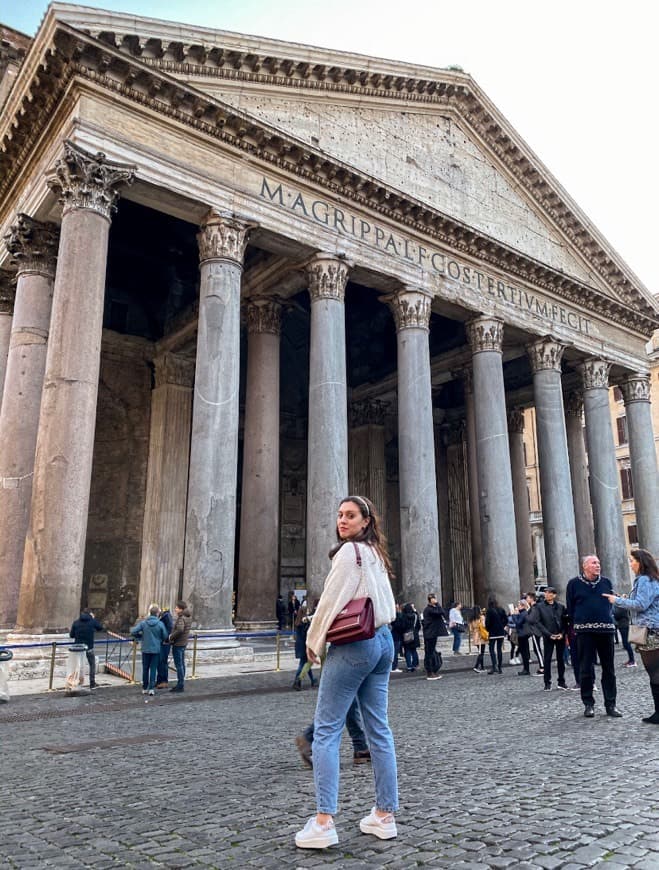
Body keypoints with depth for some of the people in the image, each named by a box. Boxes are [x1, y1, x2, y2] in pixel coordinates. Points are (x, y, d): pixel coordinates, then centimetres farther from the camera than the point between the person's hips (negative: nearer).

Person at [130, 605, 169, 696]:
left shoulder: (143, 623, -7)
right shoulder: (160, 624, -10)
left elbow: (133, 631, -11)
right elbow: (165, 636, -3)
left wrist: (140, 636, 8)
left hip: (145, 649, 1)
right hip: (156, 650, -1)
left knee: (145, 669, 13)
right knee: (153, 669, 5)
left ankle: (144, 688, 20)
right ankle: (151, 688, 2)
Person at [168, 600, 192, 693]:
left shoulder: (181, 618, -21)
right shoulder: (188, 616, 7)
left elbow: (180, 630, -36)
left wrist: (171, 637, -23)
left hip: (178, 644, -10)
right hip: (184, 643, 10)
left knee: (179, 665, -3)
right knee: (182, 664, 16)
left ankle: (180, 686, 1)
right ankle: (180, 684, 25)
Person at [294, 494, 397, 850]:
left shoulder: (349, 551, -11)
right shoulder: (377, 554, 14)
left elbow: (331, 600, -13)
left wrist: (314, 641, -2)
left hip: (353, 645, -9)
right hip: (383, 641, 9)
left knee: (326, 730, -4)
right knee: (379, 729, 10)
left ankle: (323, 821, -5)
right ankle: (384, 815, 15)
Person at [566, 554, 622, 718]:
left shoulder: (606, 582, 8)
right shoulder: (574, 583, 1)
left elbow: (612, 603, 16)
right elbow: (570, 607, 5)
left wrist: (609, 619, 6)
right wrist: (577, 624, 4)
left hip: (606, 629, 3)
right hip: (585, 631, -2)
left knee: (609, 669, 6)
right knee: (586, 669, 1)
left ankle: (610, 704, 15)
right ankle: (588, 704, 11)